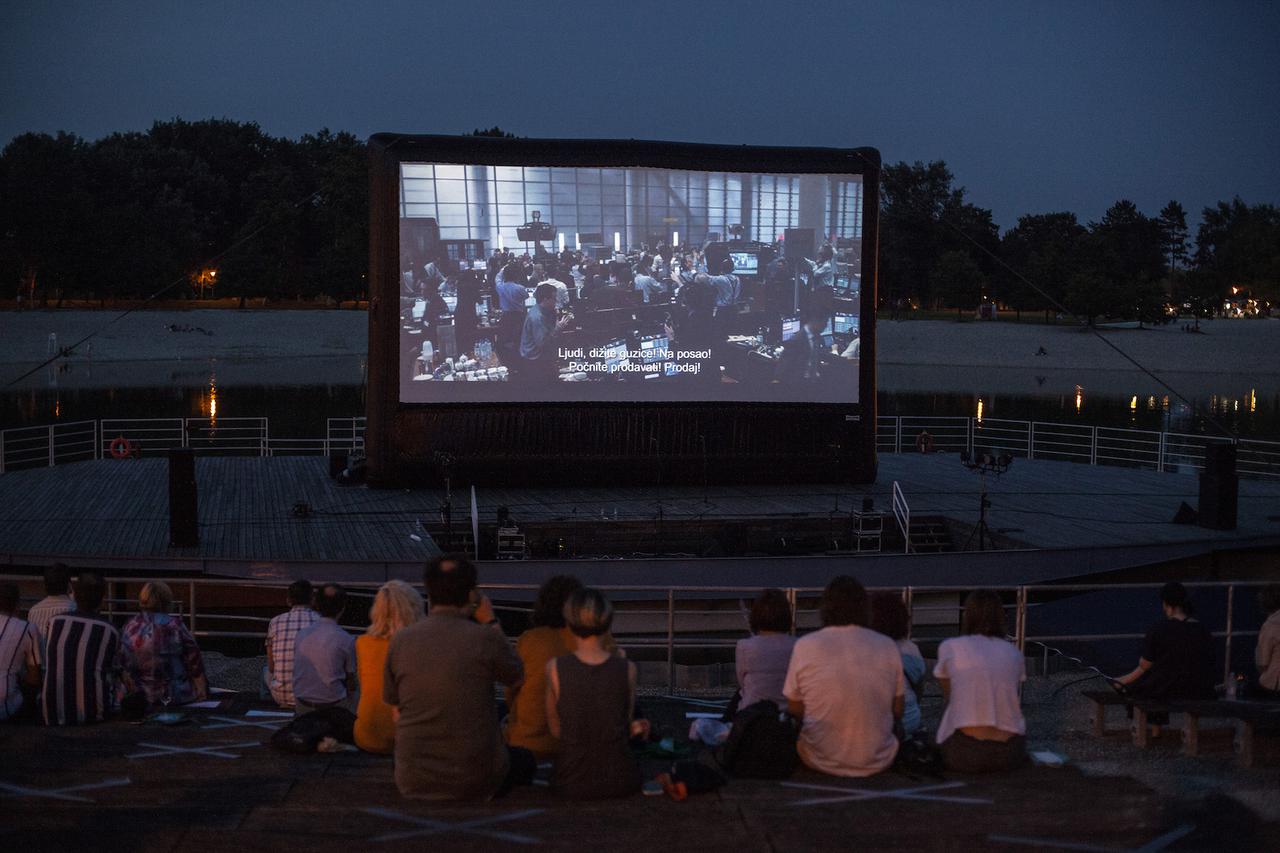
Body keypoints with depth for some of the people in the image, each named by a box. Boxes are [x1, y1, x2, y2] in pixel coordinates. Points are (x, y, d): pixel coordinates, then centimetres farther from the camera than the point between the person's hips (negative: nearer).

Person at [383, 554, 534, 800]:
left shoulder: (400, 641, -3)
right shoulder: (485, 638, -14)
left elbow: (396, 713, 8)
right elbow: (517, 677, 7)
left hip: (412, 782, 3)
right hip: (476, 783, -3)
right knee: (525, 759, 29)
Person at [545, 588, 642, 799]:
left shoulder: (555, 668, -11)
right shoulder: (627, 668, -10)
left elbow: (555, 729, 1)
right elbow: (626, 723, 2)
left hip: (571, 784, 1)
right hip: (620, 781, 0)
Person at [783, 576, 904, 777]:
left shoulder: (804, 646, -7)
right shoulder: (888, 646, -2)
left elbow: (795, 711, 2)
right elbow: (897, 712, 6)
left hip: (822, 761, -1)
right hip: (878, 762, 1)